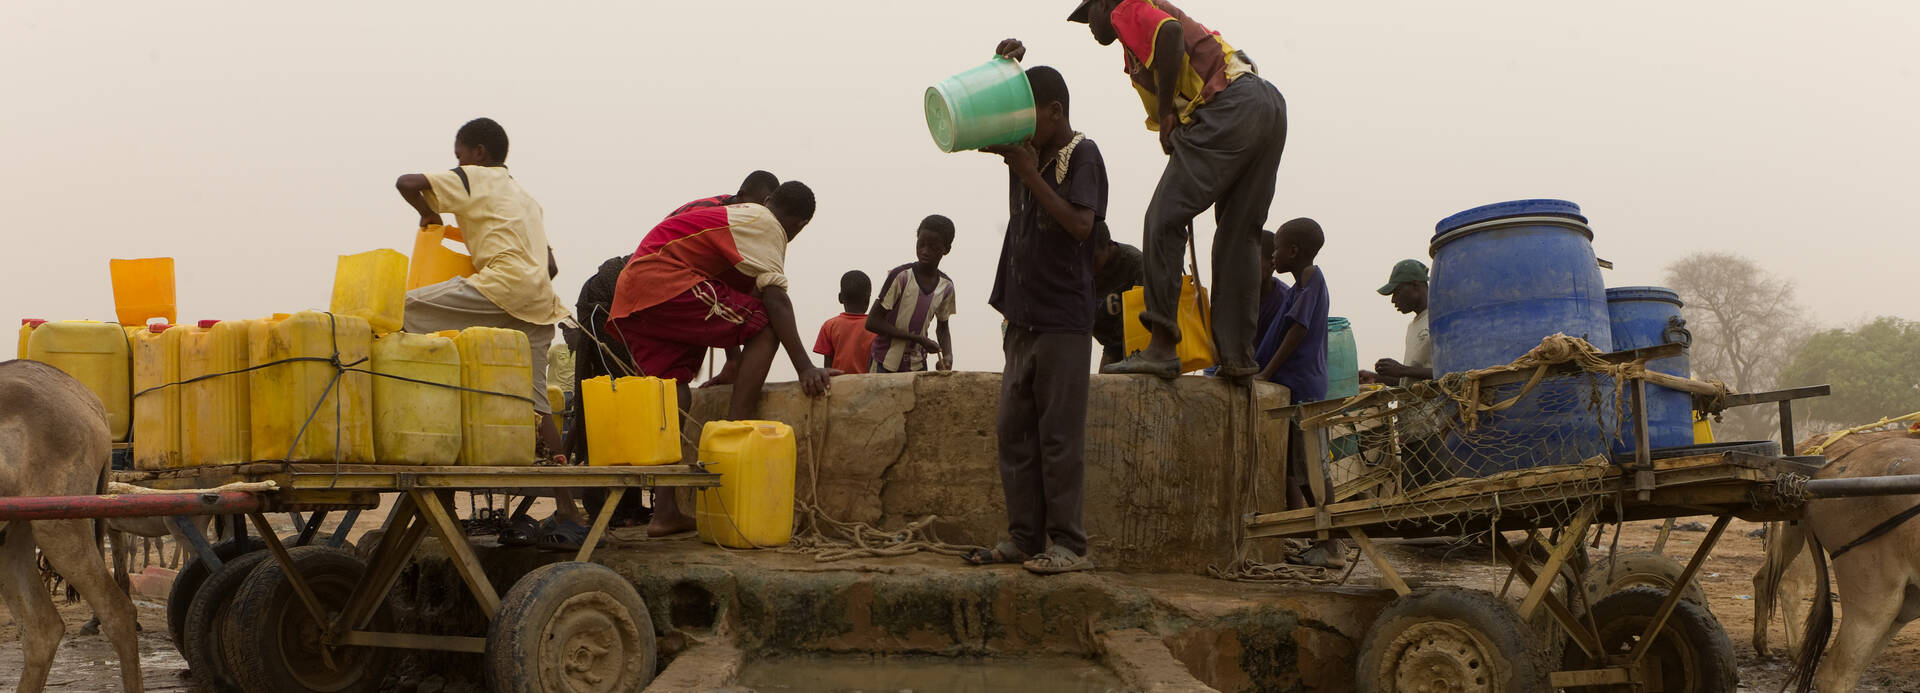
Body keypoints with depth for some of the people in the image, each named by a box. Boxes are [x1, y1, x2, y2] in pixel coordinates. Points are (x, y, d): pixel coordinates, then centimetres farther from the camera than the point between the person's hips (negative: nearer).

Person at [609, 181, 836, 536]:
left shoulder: (734, 214, 28)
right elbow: (775, 297, -13)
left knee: (674, 395, 10)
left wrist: (736, 363, 39)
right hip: (665, 283, -10)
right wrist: (805, 368, -17)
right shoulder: (766, 226, -1)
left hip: (628, 300, 10)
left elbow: (735, 298, 34)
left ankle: (665, 512, 6)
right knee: (764, 327, -5)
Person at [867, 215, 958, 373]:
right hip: (885, 364, -5)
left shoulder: (946, 286, 1)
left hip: (916, 366, 5)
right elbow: (872, 322, -16)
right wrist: (918, 339, -19)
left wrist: (948, 356, -5)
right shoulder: (900, 276, -14)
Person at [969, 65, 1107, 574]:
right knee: (1014, 432, 8)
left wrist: (1030, 173, -18)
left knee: (1059, 436, -6)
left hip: (1063, 321, -8)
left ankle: (1069, 545, -1)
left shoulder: (1082, 155, -7)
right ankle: (1025, 538, 14)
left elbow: (1081, 224, -20)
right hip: (1024, 318, 8)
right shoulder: (1028, 153, 13)